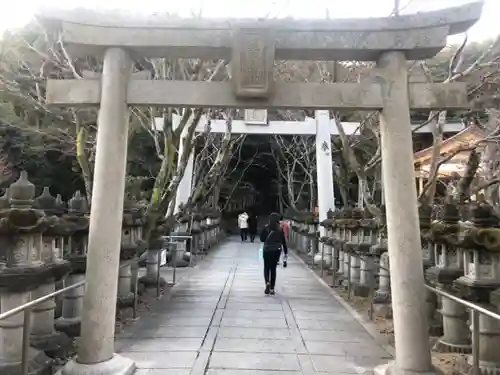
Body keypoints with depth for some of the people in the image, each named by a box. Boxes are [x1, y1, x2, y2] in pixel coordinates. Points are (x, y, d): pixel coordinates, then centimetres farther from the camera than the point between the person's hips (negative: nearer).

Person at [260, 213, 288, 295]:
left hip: (267, 250, -1)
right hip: (277, 250, 1)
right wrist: (285, 252, 6)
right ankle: (272, 288, 12)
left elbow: (262, 239, -5)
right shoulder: (280, 229, -4)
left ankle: (267, 282, -12)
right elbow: (283, 241, -1)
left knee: (266, 267, 14)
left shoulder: (266, 228, -7)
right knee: (273, 268, 11)